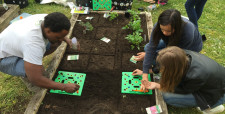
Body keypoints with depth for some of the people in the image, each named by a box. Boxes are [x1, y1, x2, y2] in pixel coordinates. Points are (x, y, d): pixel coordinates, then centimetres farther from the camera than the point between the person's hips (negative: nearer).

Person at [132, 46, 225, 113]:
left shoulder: (196, 76, -40)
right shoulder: (183, 55, -23)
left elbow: (182, 90, -19)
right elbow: (163, 66, -3)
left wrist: (157, 86, -18)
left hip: (217, 94, -7)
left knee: (167, 96, -18)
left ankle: (211, 106, 0)